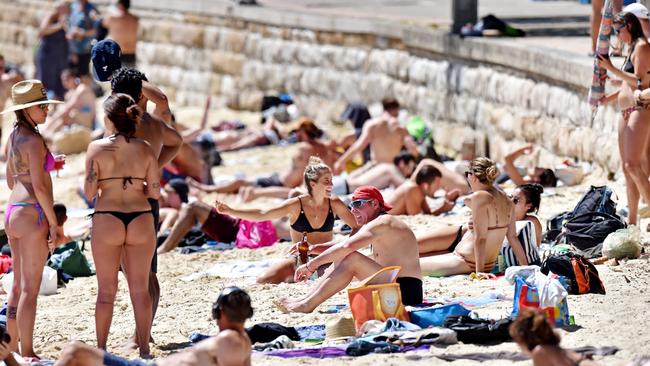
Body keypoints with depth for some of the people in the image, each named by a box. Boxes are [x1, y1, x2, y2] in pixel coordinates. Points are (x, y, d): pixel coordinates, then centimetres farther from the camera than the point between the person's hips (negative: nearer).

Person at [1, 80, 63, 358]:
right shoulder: (34, 140, -14)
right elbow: (38, 186, -18)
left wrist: (47, 162, 20)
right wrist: (53, 223, -13)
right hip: (32, 214, -9)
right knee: (30, 288, -5)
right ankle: (27, 353, -2)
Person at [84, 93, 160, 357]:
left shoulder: (97, 148, -7)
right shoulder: (145, 149, 0)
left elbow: (89, 192, -8)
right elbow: (155, 191, 1)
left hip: (106, 221, -2)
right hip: (141, 220, 2)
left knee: (106, 289, 8)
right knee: (140, 289, 10)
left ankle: (101, 349, 11)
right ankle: (144, 348, 11)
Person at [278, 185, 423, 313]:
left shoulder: (382, 223, -14)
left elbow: (347, 247, -25)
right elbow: (344, 246, 19)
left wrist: (311, 265, -21)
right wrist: (314, 248, 2)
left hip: (406, 291, -10)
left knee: (352, 259, -21)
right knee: (341, 259, 7)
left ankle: (307, 305, -17)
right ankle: (306, 300, 4)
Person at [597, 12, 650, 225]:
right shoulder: (633, 48, 20)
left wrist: (611, 68, -17)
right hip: (628, 112, 10)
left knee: (633, 165, -19)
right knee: (627, 168, 8)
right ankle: (632, 220, 10)